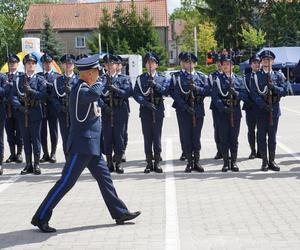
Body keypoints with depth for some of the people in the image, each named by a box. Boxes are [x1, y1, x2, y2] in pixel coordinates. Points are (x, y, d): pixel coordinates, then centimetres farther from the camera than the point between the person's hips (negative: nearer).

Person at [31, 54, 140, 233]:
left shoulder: (84, 88, 13)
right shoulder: (80, 89, -18)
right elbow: (94, 93, -39)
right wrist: (99, 84, -18)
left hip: (91, 144, 10)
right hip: (82, 144, -10)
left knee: (104, 177, 13)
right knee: (67, 181, -6)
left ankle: (120, 213, 22)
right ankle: (41, 217, 1)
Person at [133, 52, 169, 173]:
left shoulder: (162, 78, 7)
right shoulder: (140, 78, 7)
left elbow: (166, 91, -7)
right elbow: (136, 94, -2)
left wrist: (155, 85, -21)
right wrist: (146, 103, -17)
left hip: (158, 110, 0)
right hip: (145, 109, 0)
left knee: (157, 136, 2)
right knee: (147, 136, 2)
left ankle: (157, 163, 9)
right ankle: (149, 163, 8)